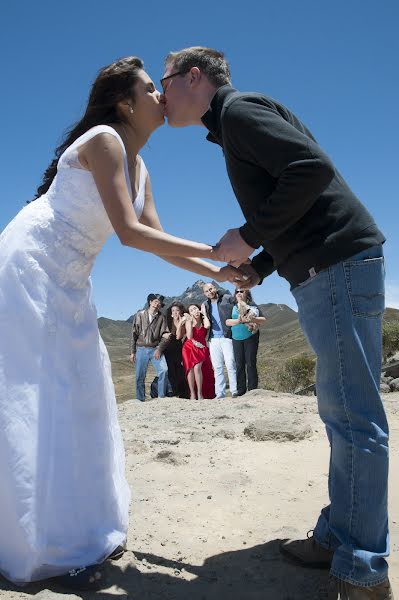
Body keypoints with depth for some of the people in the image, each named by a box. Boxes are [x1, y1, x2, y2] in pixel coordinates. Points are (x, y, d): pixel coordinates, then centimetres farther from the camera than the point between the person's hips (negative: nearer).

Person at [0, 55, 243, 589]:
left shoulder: (140, 170, 13)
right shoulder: (102, 139, -13)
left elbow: (157, 240, 12)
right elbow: (129, 232, -21)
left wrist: (217, 274, 6)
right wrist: (215, 250, -18)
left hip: (68, 283, 9)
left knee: (77, 395, 7)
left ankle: (79, 529, 18)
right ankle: (51, 550, 0)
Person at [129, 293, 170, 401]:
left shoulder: (162, 317, 6)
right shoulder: (139, 315, 5)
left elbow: (165, 335, 1)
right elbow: (133, 334, 5)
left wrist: (159, 349, -13)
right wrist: (132, 352, 1)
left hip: (156, 349, 0)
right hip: (141, 349, 0)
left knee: (164, 370, -18)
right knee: (140, 376, 1)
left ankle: (161, 396, -6)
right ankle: (141, 399, 15)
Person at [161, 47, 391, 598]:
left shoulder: (238, 108, -3)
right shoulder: (231, 130, 25)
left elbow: (314, 168, -18)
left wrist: (248, 237, -11)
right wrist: (259, 266, 13)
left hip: (339, 266, -10)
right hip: (327, 273, 10)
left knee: (351, 415, -7)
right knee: (342, 410, 11)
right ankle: (340, 536, 22)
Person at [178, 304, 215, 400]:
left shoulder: (203, 321, 5)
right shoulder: (188, 321, 4)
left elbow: (208, 326, -20)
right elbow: (189, 336, -8)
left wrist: (204, 314, -6)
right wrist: (190, 322, -10)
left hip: (201, 348, -1)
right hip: (189, 348, 1)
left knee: (197, 368, -20)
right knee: (191, 369, -14)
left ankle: (200, 393, -12)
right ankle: (192, 394, -9)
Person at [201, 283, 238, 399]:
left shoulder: (228, 298, 3)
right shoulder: (205, 305, 16)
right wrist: (203, 313, -3)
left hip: (227, 337, -4)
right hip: (213, 339, 5)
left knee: (230, 364, -10)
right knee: (217, 367, 5)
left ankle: (234, 391, -3)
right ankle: (220, 394, 9)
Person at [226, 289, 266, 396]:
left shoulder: (252, 306, 7)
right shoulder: (233, 307, 11)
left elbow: (263, 319, 1)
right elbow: (227, 322, 1)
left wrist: (252, 319, -17)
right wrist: (238, 321, -15)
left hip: (250, 337, -2)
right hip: (237, 338, 2)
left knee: (250, 364, -7)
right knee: (239, 365, -1)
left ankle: (252, 390, -5)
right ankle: (240, 391, 2)